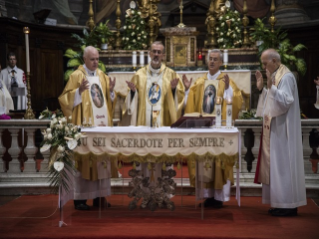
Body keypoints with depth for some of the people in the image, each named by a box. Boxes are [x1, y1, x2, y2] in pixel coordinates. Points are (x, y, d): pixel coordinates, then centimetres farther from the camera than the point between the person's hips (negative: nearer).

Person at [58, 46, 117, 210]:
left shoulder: (102, 76, 15)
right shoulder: (76, 76, -2)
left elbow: (109, 100, 19)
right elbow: (66, 98, -8)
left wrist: (110, 91, -1)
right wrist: (79, 90, -23)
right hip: (85, 125, -6)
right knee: (84, 160, -6)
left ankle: (98, 196, 13)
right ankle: (80, 198, -1)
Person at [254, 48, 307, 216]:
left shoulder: (286, 77, -13)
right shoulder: (275, 76, 15)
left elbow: (285, 101, -22)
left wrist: (271, 87, -30)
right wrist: (261, 88, 8)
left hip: (282, 131, -10)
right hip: (274, 130, 10)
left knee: (283, 164, -7)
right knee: (275, 165, 9)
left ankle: (288, 205, -1)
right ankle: (280, 203, 15)